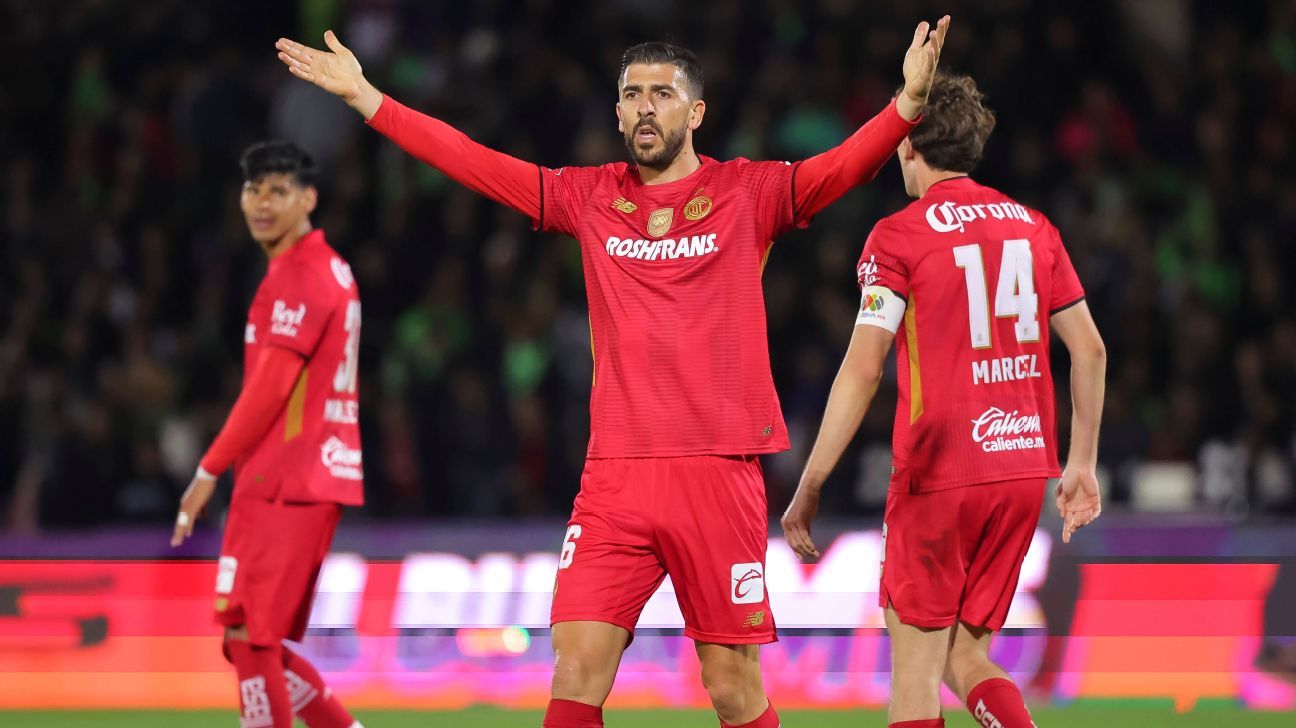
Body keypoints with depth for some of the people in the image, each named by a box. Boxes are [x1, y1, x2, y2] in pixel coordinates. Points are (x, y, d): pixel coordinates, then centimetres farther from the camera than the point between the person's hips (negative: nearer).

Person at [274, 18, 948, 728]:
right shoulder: (589, 196, 11)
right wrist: (364, 97, 9)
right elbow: (470, 161, 12)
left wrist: (908, 103, -29)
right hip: (615, 476, 2)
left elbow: (848, 164, -10)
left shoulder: (748, 192, 3)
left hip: (718, 475, -2)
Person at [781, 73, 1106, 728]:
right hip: (1025, 470, 5)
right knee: (965, 655, 14)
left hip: (939, 476, -5)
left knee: (914, 667, 2)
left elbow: (863, 368, -12)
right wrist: (1081, 465, 17)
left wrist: (808, 489, -9)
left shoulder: (898, 236, -6)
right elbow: (1089, 349, 10)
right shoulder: (1033, 227, 10)